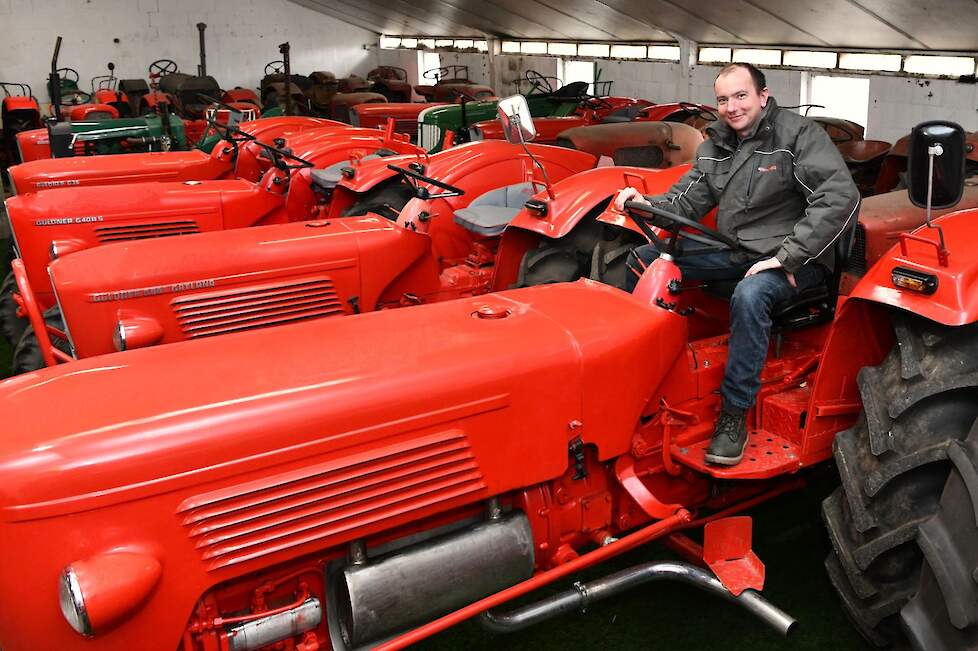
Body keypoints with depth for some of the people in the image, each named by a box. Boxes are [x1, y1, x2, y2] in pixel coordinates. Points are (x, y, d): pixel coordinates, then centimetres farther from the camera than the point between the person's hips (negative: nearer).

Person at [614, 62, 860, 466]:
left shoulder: (798, 135, -13)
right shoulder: (716, 144, 8)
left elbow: (840, 198, -23)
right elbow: (688, 199, 7)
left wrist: (786, 256, -27)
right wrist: (647, 205, -15)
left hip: (791, 258, -7)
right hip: (733, 250, 7)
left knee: (749, 296, -39)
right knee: (643, 259, 1)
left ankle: (735, 414, -28)